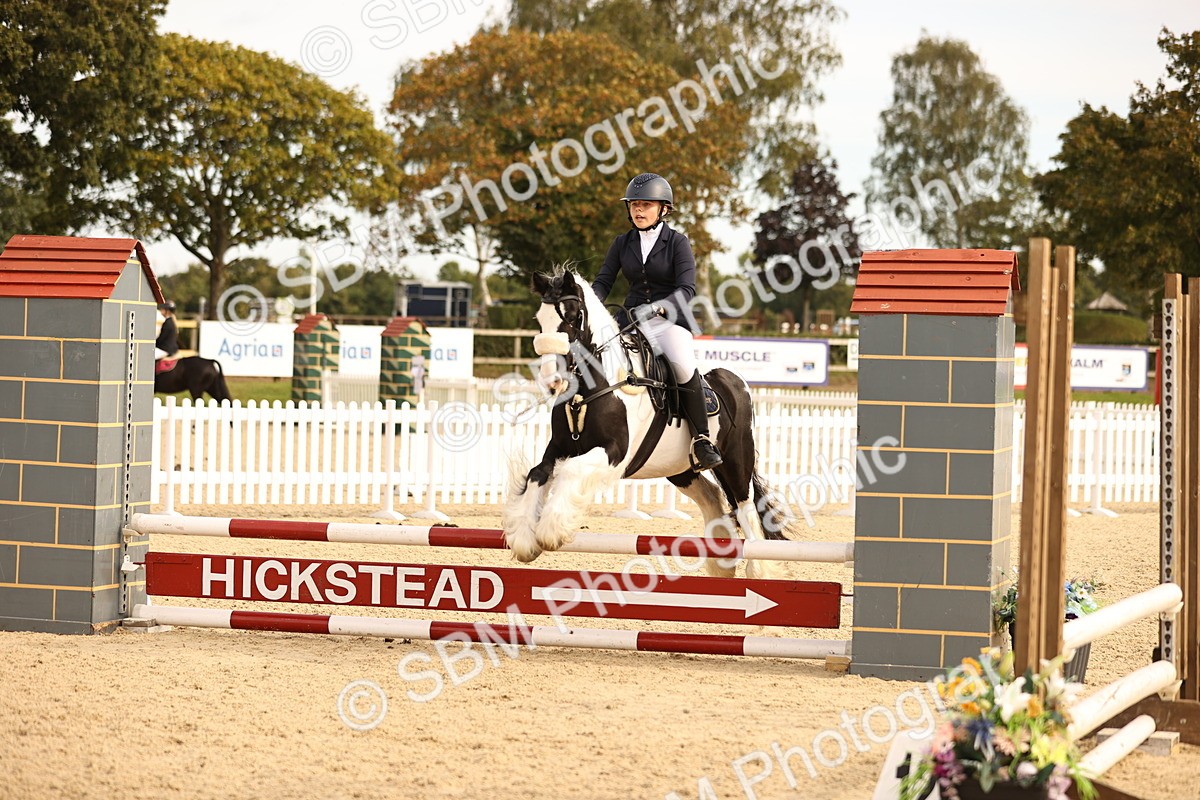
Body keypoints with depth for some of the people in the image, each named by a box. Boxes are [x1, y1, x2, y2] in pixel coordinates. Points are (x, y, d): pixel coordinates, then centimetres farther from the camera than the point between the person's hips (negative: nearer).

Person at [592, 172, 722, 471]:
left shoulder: (677, 242, -2)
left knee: (683, 365, -35)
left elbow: (686, 289, -13)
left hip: (670, 320, -4)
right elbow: (603, 281, 6)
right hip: (633, 320, 4)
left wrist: (656, 307, -30)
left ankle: (702, 439, -26)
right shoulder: (622, 243, 11)